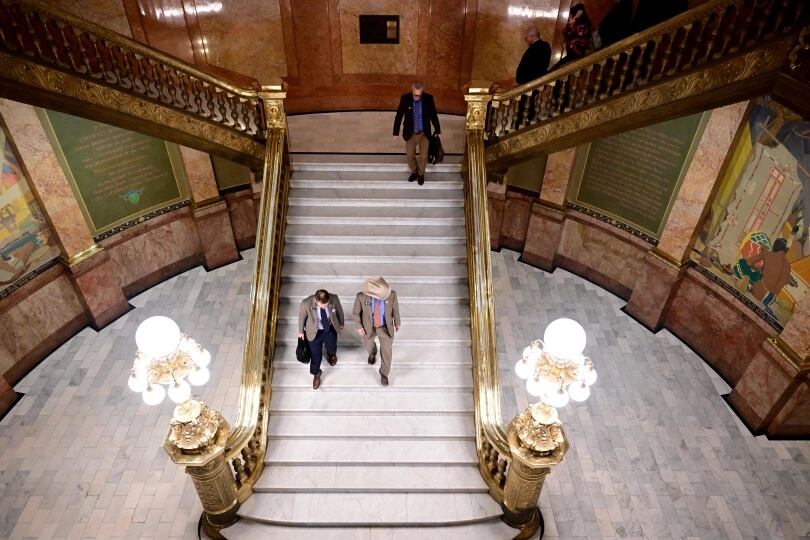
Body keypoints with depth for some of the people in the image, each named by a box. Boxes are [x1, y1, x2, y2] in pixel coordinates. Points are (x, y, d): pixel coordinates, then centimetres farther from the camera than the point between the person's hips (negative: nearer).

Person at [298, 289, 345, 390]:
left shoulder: (334, 299, -31)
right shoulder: (306, 304, -35)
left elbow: (339, 310, -7)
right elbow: (301, 317, -13)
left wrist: (341, 323, 10)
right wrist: (301, 331, 4)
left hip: (330, 329, 2)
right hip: (315, 331, -2)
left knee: (331, 347, 26)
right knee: (316, 355, 15)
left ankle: (331, 354, 66)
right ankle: (316, 374, 46)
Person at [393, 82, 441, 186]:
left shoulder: (428, 98, -15)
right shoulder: (405, 98, -16)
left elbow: (433, 115, -2)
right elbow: (399, 116, -7)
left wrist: (437, 130, 5)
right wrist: (396, 132, -6)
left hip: (424, 133, 0)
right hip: (410, 133, 0)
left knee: (423, 156, 11)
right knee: (410, 155, 12)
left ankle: (421, 174, 36)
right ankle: (414, 172, 40)